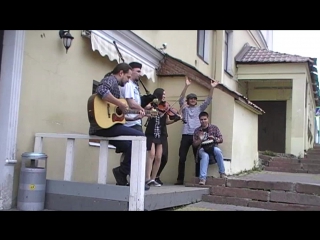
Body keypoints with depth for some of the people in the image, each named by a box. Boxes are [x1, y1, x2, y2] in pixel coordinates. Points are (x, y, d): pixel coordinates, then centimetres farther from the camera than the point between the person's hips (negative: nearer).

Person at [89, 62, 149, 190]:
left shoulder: (115, 85, 25)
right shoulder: (111, 79, -4)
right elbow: (101, 91, -29)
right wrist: (121, 104, -23)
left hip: (108, 124, 11)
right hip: (102, 125, -11)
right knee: (140, 136, -15)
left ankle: (124, 179, 13)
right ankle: (122, 172, -4)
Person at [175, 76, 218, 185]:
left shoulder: (199, 108, 16)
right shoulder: (185, 108, 11)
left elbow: (208, 100, 5)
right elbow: (181, 99, -5)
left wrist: (212, 88, -9)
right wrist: (186, 86, -19)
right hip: (186, 135, -1)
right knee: (182, 158, -2)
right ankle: (180, 179, 5)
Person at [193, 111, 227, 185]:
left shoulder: (214, 128, 9)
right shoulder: (197, 130, 11)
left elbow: (221, 139, 6)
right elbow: (194, 144, 9)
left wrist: (214, 138, -15)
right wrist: (200, 139, -11)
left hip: (213, 148, 0)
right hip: (202, 149, 0)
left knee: (218, 150, -37)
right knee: (205, 156, -37)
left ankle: (222, 173, -27)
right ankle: (202, 178, -44)